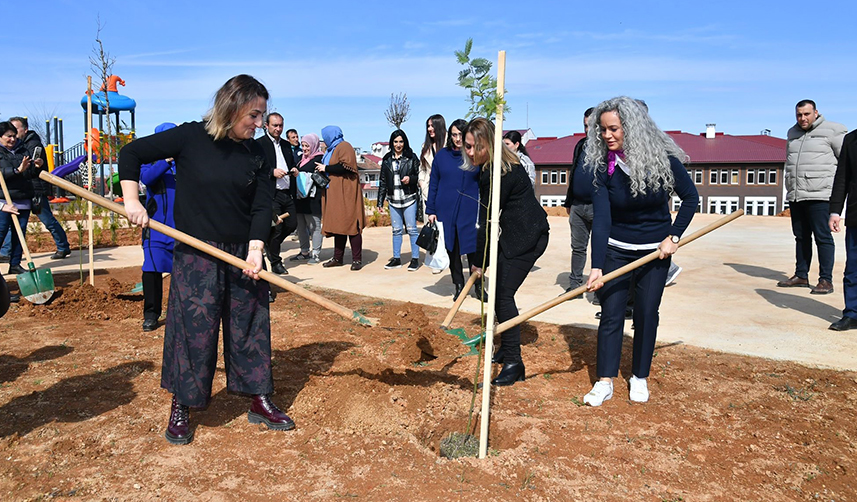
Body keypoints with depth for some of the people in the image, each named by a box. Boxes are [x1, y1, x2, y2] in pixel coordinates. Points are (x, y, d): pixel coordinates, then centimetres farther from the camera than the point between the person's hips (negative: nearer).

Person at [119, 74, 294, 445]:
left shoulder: (257, 154, 2)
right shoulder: (191, 137, -7)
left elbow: (263, 206, -3)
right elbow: (132, 153, -1)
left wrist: (256, 249, -15)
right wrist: (131, 200, -9)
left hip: (244, 255, 4)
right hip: (196, 257, -3)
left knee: (251, 328, 10)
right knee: (192, 331, 3)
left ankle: (260, 402, 25)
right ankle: (180, 409, 22)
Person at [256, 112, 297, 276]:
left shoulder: (286, 145, 18)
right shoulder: (259, 144, -4)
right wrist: (272, 172, -22)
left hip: (287, 193, 7)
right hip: (271, 193, -7)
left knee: (292, 224, 9)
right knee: (276, 227, -6)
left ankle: (271, 246, 34)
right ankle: (275, 263, 9)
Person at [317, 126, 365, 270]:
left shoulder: (344, 147, -6)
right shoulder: (332, 149, 23)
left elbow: (345, 167, -19)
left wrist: (326, 168, -11)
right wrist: (322, 169, 10)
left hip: (346, 193, -9)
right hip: (335, 193, 9)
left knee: (350, 224, -10)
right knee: (338, 224, 8)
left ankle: (357, 259, -7)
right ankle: (338, 258, 12)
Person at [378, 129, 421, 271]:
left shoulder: (411, 157, 1)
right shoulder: (387, 159, 11)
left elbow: (419, 175, 4)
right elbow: (383, 181, 14)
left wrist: (411, 178, -17)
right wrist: (380, 201, 13)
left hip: (409, 199, -4)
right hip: (393, 200, 4)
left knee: (412, 229, -2)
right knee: (396, 230, 9)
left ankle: (415, 259, 5)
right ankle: (396, 259, 16)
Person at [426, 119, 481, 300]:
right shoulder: (441, 155, 5)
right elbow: (433, 184, 8)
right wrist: (430, 210, 5)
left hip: (470, 212, -2)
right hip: (446, 212, 2)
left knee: (474, 250, -1)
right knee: (452, 250, 9)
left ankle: (478, 286, 16)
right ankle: (459, 286, 23)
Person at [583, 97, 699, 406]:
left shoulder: (664, 159, -14)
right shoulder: (604, 168, -13)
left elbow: (691, 198, -1)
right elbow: (601, 219, -19)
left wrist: (673, 237, -10)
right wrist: (596, 267, -26)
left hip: (655, 252, 0)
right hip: (616, 250, 0)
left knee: (647, 313, 5)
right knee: (611, 314, -1)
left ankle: (640, 378, 22)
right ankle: (605, 382, 9)